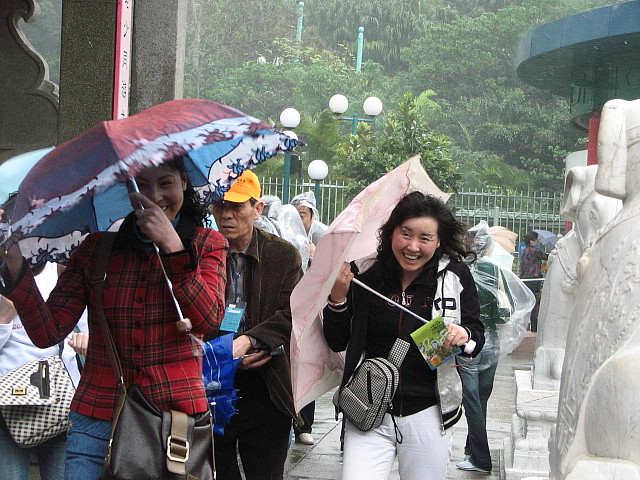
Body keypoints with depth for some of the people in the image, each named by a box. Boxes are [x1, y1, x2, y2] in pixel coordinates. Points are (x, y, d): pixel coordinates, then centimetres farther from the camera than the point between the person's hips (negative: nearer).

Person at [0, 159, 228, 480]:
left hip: (177, 412, -1)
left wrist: (173, 246, -18)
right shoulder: (97, 248, 6)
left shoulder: (207, 244, 5)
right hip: (97, 417, 1)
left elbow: (209, 321, -12)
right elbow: (48, 332, -2)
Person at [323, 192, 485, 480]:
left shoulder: (455, 277, -3)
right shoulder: (365, 275, -2)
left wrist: (464, 336, -21)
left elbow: (478, 335, 2)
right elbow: (337, 343, 3)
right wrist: (337, 299, -14)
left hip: (427, 414, 1)